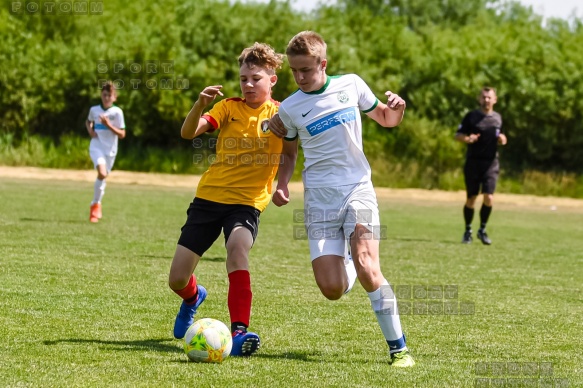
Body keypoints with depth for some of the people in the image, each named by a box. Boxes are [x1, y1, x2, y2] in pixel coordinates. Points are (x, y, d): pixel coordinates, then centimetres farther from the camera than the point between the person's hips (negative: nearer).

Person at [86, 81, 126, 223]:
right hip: (96, 147, -1)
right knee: (102, 173, -23)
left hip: (110, 149, 1)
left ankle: (95, 206, 32)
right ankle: (96, 204, -8)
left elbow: (122, 134, -8)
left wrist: (109, 125, -21)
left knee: (103, 177, 10)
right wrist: (90, 130, 3)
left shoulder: (117, 112, -7)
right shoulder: (94, 110, 1)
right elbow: (88, 121, 24)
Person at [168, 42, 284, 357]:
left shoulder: (281, 114, -1)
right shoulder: (229, 107, 1)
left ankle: (239, 331, -37)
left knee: (237, 246, -37)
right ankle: (193, 297, 41)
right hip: (209, 195, 2)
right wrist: (201, 103, -29)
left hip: (248, 201, -2)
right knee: (177, 281, 3)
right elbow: (188, 132, -11)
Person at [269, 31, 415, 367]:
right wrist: (283, 183, 0)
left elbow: (384, 119, 16)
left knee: (368, 269, -25)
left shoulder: (351, 85, 1)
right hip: (320, 199, 1)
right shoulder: (290, 109, 2)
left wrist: (396, 109, -7)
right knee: (332, 289, -9)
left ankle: (399, 348, -15)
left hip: (358, 189, -1)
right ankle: (344, 260, 30)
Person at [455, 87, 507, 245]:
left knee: (489, 198, -11)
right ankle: (468, 231, 19)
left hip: (491, 163, 2)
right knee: (471, 199, 1)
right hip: (473, 162, -2)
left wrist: (502, 140, -1)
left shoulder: (498, 118, 11)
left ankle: (482, 230, 7)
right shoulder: (471, 116, 1)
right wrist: (467, 139, -18)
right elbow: (457, 135, 3)